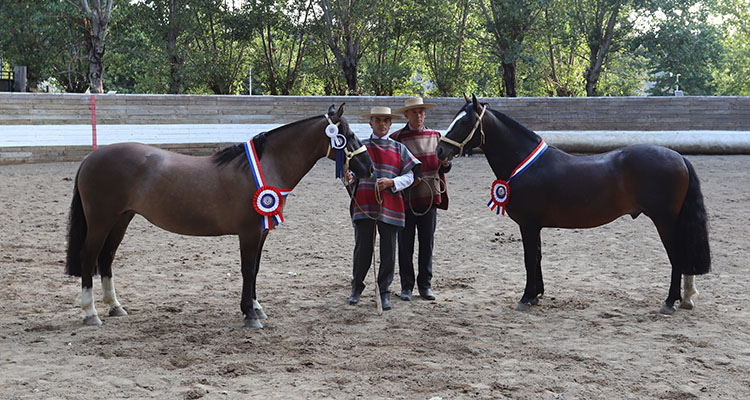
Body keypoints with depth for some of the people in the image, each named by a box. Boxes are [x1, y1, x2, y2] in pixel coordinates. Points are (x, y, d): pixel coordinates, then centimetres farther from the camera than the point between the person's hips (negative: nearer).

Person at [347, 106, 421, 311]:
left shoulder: (399, 149, 11)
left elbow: (409, 175, 6)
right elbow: (352, 172, 10)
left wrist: (392, 182, -12)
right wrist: (349, 178, -13)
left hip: (389, 206, 1)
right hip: (364, 205, 0)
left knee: (388, 251, 2)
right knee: (363, 248, 1)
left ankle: (385, 293, 13)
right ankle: (357, 286, 22)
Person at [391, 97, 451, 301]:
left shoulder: (435, 136, 10)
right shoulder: (396, 138, -2)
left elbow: (443, 167, 16)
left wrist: (446, 163, -8)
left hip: (430, 197, 3)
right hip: (406, 198, -3)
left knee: (427, 243, 7)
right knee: (405, 244, 3)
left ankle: (425, 285, 17)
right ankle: (406, 286, 13)